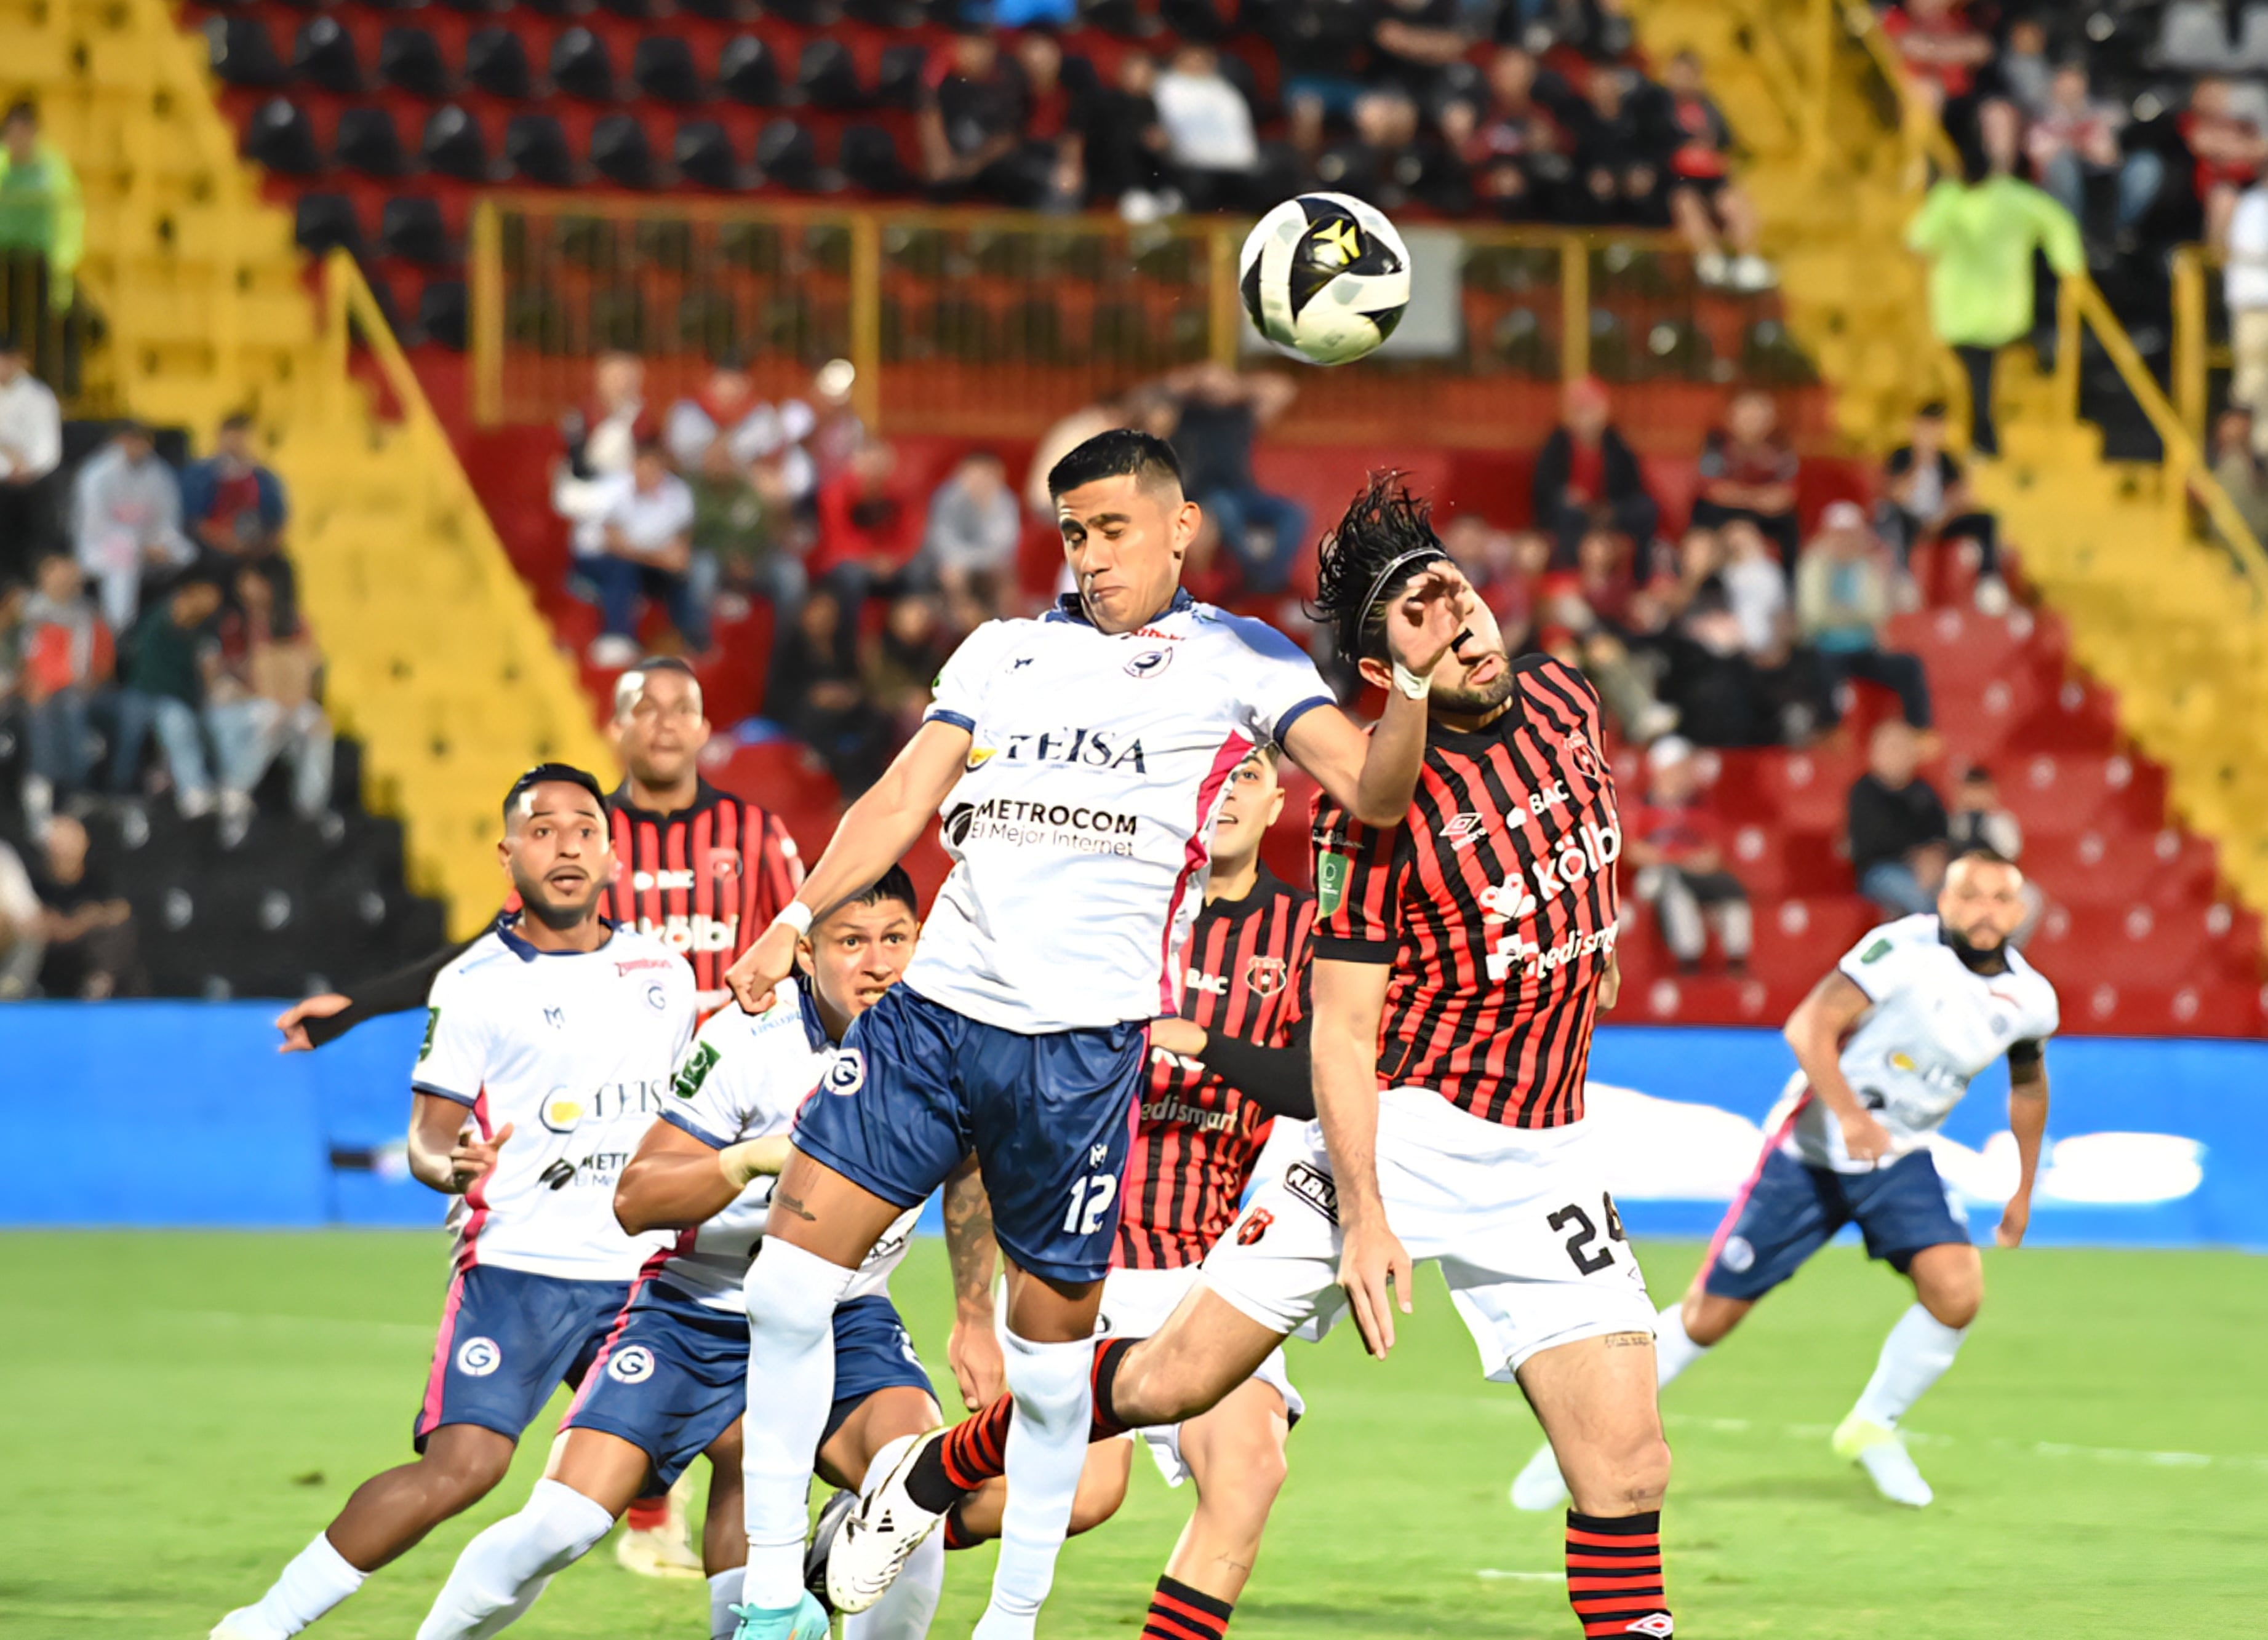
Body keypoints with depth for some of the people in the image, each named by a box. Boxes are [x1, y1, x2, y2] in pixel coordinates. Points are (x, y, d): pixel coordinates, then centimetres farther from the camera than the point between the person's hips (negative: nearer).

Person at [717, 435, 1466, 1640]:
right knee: (791, 1268, -7)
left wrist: (1412, 680, -22)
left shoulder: (1237, 660, 7)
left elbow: (1371, 791, -4)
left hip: (1084, 1037, -4)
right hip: (936, 1002, 4)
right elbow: (903, 800, 15)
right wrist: (795, 922, 4)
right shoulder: (1002, 651, 19)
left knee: (1051, 1332, 1)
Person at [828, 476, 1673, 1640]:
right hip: (1407, 1122, -4)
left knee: (1627, 1467, -10)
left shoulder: (1561, 700, 1)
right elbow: (1341, 1030, -15)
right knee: (1170, 1381, -3)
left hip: (1543, 1152, 4)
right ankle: (926, 1482, 19)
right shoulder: (1377, 805, -15)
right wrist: (1362, 1217, -23)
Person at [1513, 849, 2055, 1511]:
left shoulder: (2030, 1000, -3)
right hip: (1811, 1149, -4)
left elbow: (2028, 1083, 18)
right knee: (1710, 1314, -2)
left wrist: (2024, 1188, 21)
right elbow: (1809, 1025, -28)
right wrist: (1847, 1112, -42)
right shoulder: (1905, 949, -21)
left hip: (1899, 1160, 4)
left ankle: (1873, 1427, 5)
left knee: (1957, 1290, -20)